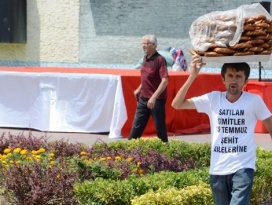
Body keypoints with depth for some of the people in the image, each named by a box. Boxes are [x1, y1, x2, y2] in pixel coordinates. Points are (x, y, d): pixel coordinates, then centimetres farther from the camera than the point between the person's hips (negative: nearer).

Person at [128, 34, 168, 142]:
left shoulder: (160, 60, -16)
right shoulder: (146, 58, 9)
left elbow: (165, 81, -24)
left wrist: (154, 97, -30)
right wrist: (139, 89, 22)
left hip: (156, 100, -8)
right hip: (143, 99, 8)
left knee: (160, 127, 3)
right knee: (137, 125, 10)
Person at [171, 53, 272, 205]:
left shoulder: (254, 101, -4)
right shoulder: (213, 99, 2)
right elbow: (177, 104, -1)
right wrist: (193, 76, -12)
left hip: (243, 168, -3)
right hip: (217, 169, 3)